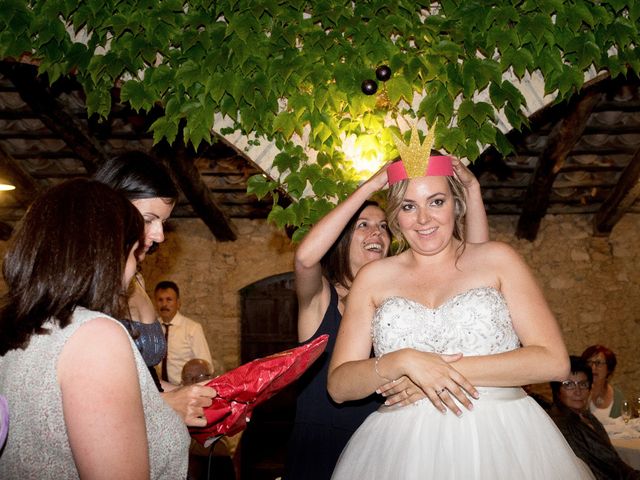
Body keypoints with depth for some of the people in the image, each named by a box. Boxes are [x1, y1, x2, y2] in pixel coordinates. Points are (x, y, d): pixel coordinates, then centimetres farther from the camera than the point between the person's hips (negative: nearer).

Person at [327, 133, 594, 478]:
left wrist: (448, 371, -12)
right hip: (404, 447, 1)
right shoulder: (373, 277, 4)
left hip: (499, 440, 0)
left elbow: (554, 361, -6)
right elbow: (338, 386, 1)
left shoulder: (497, 259, 2)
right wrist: (403, 362, -17)